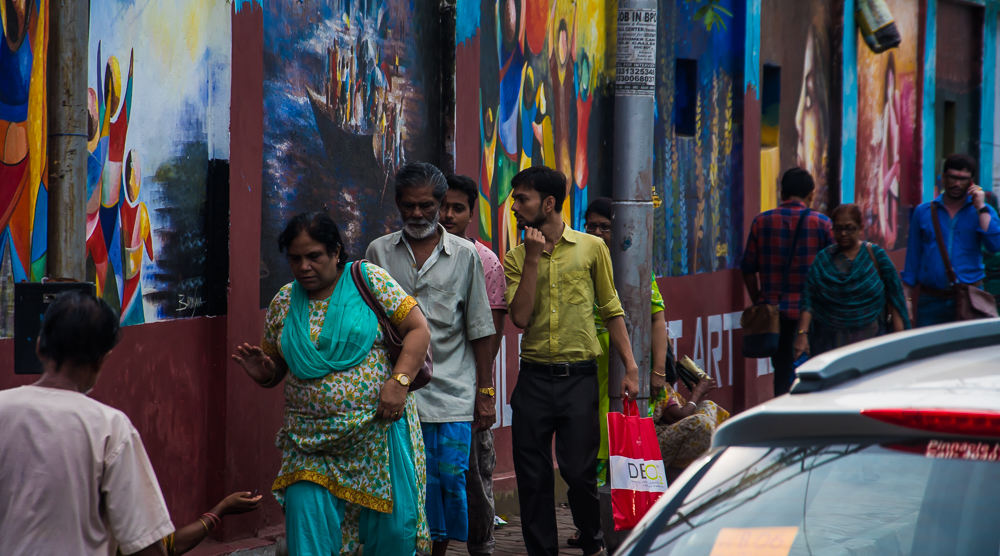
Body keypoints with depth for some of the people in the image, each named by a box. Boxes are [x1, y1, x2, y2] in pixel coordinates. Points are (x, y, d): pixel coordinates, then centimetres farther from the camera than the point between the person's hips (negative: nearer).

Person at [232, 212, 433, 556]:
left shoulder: (367, 279, -2)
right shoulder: (283, 304, 7)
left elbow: (417, 329, -5)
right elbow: (275, 371, 17)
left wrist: (399, 381, -17)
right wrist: (261, 372, -7)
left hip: (379, 430, -2)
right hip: (312, 441, 2)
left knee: (392, 527, 1)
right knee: (306, 520, -12)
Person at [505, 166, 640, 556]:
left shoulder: (591, 248, 3)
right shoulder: (516, 259, 6)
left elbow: (611, 310, 7)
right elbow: (520, 317, -7)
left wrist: (630, 367, 0)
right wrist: (533, 257, -9)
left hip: (579, 377, -2)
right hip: (533, 378, 2)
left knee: (579, 471, -3)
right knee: (532, 475, 2)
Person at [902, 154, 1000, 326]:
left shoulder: (983, 212, 6)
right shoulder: (923, 212, 8)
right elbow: (913, 256, 9)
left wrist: (981, 208, -11)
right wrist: (907, 298, 5)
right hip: (931, 300, 1)